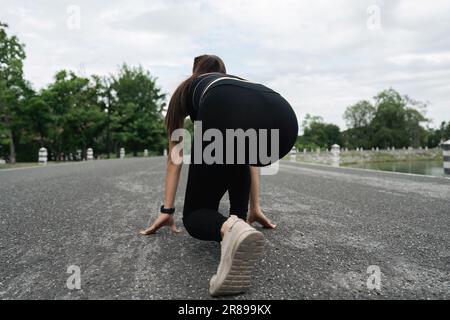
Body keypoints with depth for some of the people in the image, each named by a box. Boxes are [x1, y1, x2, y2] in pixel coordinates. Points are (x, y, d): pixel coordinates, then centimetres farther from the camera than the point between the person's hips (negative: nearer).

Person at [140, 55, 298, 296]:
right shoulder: (237, 81, 46)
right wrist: (254, 208, 51)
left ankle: (230, 230, -19)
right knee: (238, 157, 40)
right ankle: (240, 223, 19)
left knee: (195, 214, 15)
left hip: (227, 116, -4)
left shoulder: (187, 88, 40)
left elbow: (175, 158, 38)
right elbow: (251, 154, 46)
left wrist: (167, 210, 42)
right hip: (284, 122, 4)